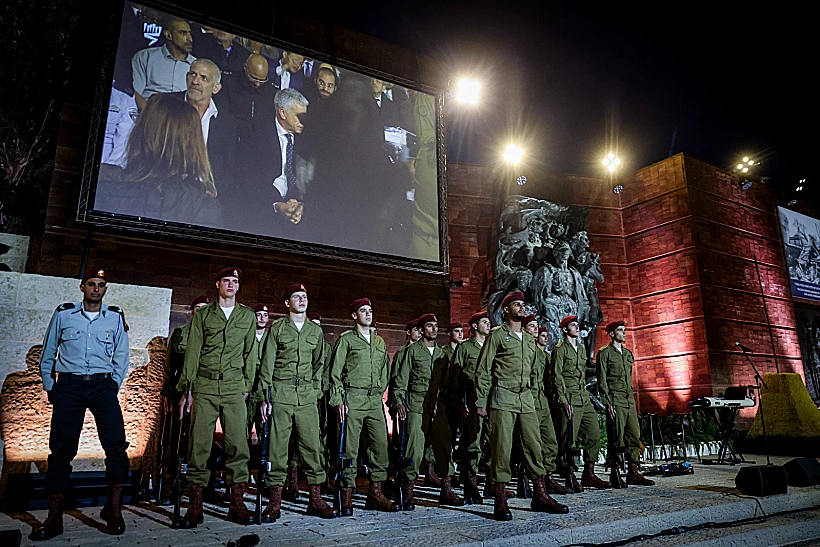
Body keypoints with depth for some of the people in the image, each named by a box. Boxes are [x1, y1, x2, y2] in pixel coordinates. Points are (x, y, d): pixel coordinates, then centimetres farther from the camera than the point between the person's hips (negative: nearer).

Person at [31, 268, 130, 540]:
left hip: (102, 385, 0)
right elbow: (47, 355, 15)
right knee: (61, 449, 0)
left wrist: (113, 387, 6)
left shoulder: (115, 318, 7)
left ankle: (113, 510, 1)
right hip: (68, 386, 0)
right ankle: (54, 518, 9)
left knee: (116, 445, -10)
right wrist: (49, 387, 11)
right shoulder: (63, 314, 7)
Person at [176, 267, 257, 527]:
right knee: (199, 443, -2)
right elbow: (192, 352, 7)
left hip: (234, 387, 1)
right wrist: (187, 389, 0)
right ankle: (195, 505, 6)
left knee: (238, 443, -4)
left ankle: (237, 503, 3)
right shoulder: (203, 315, 11)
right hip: (205, 386, 0)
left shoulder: (248, 316, 13)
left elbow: (250, 353, 13)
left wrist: (248, 386, 6)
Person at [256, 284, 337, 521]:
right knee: (277, 445, -2)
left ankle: (315, 499, 6)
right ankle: (275, 502, 5)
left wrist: (315, 389, 8)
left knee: (312, 444, -1)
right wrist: (264, 397, -3)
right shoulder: (277, 328, 6)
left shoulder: (316, 330, 14)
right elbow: (267, 365, 3)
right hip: (281, 393, -2)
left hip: (307, 395, 2)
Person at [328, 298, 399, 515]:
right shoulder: (346, 340, 4)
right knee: (350, 448, -4)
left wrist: (379, 393, 14)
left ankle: (375, 493, 10)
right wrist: (338, 400, -8)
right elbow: (335, 373, -1)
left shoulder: (380, 342, 18)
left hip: (375, 400, 5)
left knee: (381, 445, 0)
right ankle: (346, 496, 4)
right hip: (353, 398, -5)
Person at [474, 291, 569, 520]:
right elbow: (482, 370, -3)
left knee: (534, 445, 5)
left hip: (526, 398, 6)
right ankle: (500, 500, 3)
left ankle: (540, 495, 14)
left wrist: (531, 394, 18)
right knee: (502, 448, -4)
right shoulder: (497, 335, 0)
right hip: (502, 398, -6)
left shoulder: (529, 340, 19)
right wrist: (481, 402, -8)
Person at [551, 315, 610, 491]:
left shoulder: (581, 348, 18)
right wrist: (564, 401, -16)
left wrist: (584, 394, 18)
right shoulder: (560, 349, -5)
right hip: (569, 399, -8)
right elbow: (556, 376, -10)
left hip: (584, 398, 8)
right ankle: (570, 477, 7)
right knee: (568, 440, -3)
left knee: (594, 435, 6)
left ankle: (588, 475, 15)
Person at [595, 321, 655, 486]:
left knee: (635, 437, 3)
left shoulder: (628, 353, 20)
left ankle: (633, 473, 10)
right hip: (615, 401, -7)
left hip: (629, 401, 7)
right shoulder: (604, 353, -2)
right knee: (617, 439, -5)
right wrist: (608, 403, -14)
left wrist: (632, 399, 18)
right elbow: (601, 381, -7)